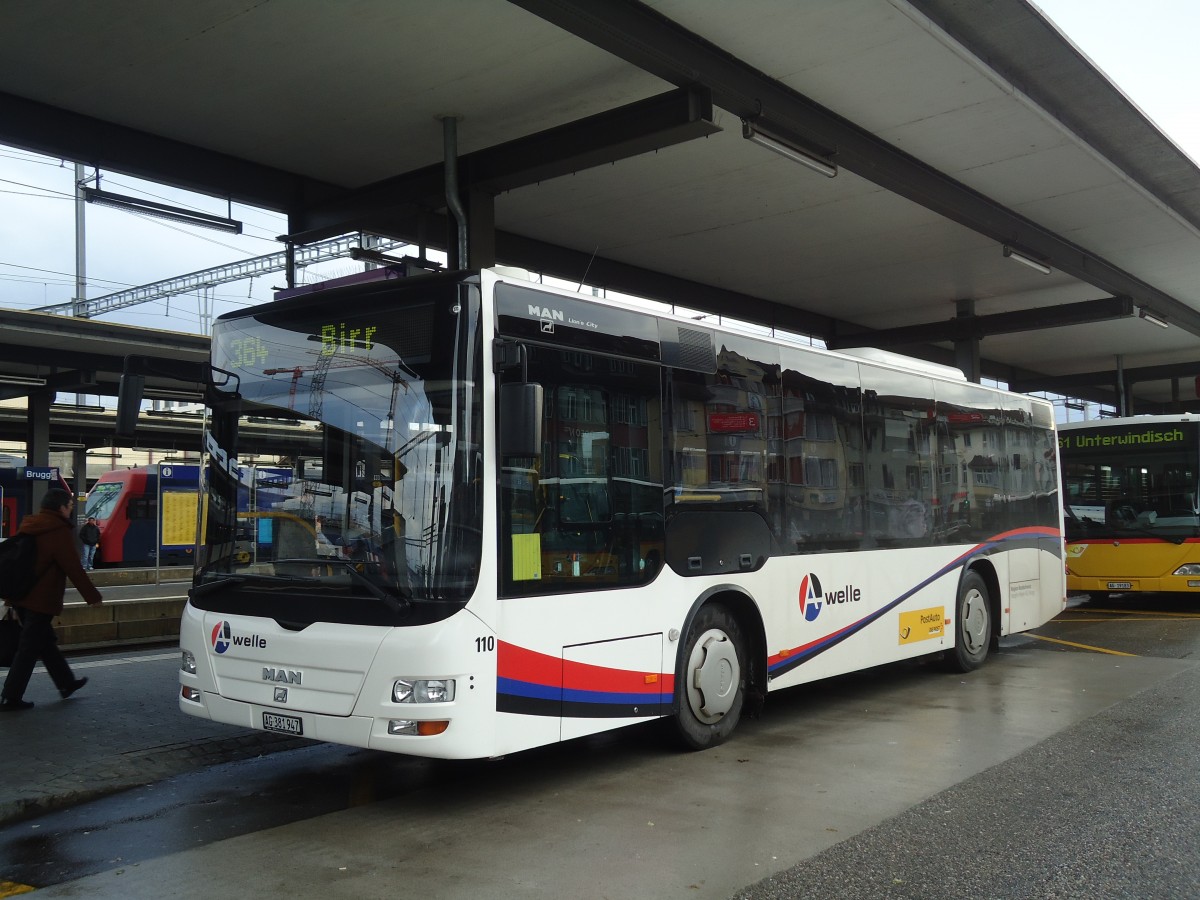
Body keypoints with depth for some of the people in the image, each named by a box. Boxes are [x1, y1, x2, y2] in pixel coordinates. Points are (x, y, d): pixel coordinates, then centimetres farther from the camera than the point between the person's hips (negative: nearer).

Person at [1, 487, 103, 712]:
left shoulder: (29, 526, 11)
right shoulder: (59, 531, -14)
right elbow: (73, 568, -15)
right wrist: (93, 596, -7)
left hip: (21, 597, 9)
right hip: (41, 600, -9)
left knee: (45, 641, 19)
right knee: (29, 649, -3)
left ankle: (66, 683, 33)